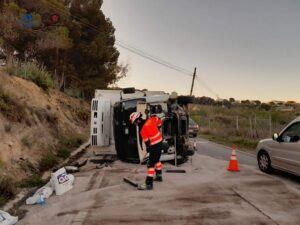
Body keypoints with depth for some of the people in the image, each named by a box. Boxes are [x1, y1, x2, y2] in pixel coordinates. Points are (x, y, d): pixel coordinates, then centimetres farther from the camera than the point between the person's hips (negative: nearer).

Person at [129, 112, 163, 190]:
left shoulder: (143, 129, -22)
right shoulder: (150, 119, -3)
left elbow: (147, 141, -14)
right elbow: (159, 120, 13)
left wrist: (148, 148, 5)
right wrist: (157, 128, 21)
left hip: (154, 145, -9)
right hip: (160, 142, 9)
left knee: (151, 164, -8)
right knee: (156, 160, 26)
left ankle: (148, 184, -8)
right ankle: (159, 175, 41)